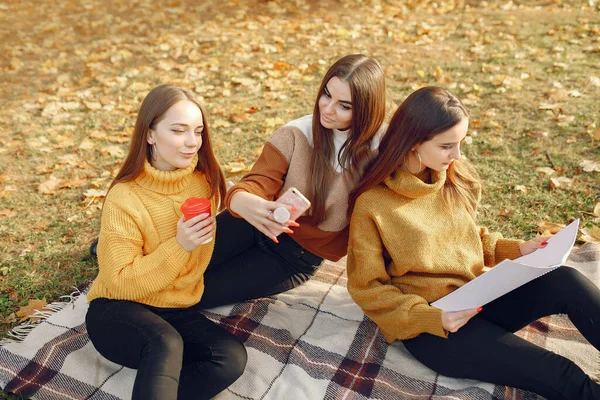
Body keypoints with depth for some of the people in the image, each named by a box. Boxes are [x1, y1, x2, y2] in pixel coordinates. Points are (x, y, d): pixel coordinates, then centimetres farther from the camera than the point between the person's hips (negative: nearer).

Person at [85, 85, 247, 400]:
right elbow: (120, 283, -17)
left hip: (177, 311, 5)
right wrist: (179, 246, -27)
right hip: (118, 311, -5)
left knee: (232, 357, -21)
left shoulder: (206, 179, -4)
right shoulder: (125, 198, -18)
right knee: (167, 345, -37)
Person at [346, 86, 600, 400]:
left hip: (477, 298, 6)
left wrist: (516, 249, 1)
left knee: (565, 282, -21)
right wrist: (432, 318, -21)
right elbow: (367, 288, -10)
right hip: (428, 322, -5)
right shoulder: (372, 204, -15)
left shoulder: (457, 178, 2)